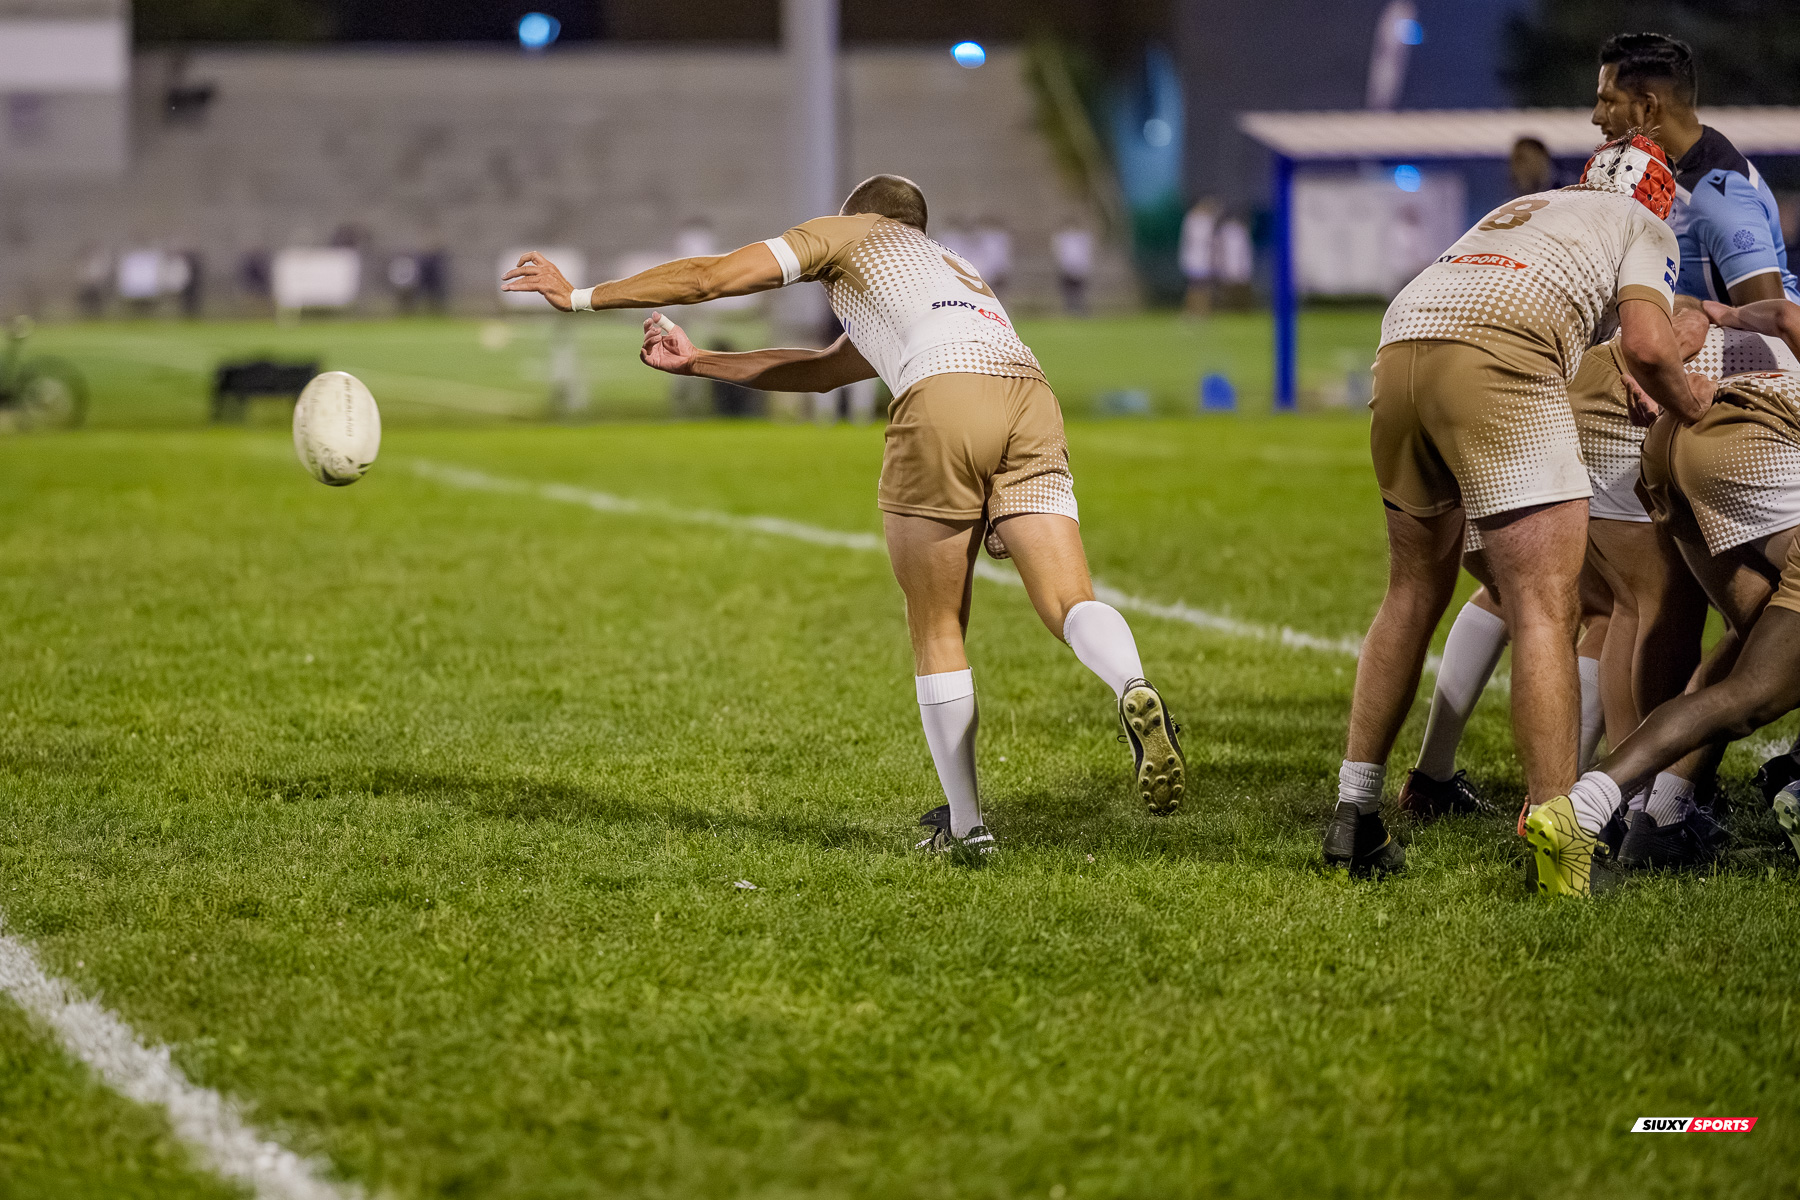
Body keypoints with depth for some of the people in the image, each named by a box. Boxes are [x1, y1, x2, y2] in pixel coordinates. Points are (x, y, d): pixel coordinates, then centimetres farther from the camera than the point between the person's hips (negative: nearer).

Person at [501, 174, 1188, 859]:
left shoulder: (848, 233, 28)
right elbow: (825, 370, 50)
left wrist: (581, 297, 33)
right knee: (1070, 604, -6)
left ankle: (963, 825, 8)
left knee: (936, 631, 7)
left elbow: (708, 277, 23)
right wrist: (696, 363, 53)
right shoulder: (956, 270, 45)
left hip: (943, 397, -5)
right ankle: (1134, 691, -38)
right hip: (1031, 397, 5)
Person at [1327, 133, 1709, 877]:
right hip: (1493, 355, -6)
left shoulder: (1519, 208, 40)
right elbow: (1646, 346, 5)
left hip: (1400, 347, 6)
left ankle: (1354, 816, 23)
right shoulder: (1643, 229, 21)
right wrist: (1690, 406, 23)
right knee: (1545, 609, -5)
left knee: (1415, 591, 21)